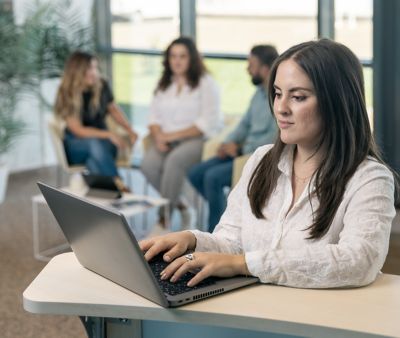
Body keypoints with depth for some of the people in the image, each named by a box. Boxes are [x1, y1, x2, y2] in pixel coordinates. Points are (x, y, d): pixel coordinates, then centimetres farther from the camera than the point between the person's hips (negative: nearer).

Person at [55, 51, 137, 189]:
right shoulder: (66, 95, -13)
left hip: (101, 138, 2)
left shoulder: (101, 86, -4)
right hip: (76, 146, -2)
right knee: (94, 143, -38)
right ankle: (119, 185, -43)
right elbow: (78, 130, -17)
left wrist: (129, 130, -2)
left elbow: (114, 109, 14)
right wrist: (109, 134, -28)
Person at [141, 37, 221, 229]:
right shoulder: (164, 85, 19)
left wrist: (174, 135, -13)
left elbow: (209, 123, -8)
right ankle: (178, 205, -8)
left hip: (195, 139, -5)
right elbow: (154, 117, 15)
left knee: (174, 161, -36)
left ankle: (164, 218, -27)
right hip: (167, 141, 5)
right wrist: (158, 136, -8)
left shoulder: (206, 83, 1)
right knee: (149, 164, -28)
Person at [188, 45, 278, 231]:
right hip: (245, 153, 9)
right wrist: (228, 143, 3)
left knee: (213, 176, -24)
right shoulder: (260, 92, 14)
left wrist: (241, 149, -14)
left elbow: (275, 138, -22)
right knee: (195, 173, -3)